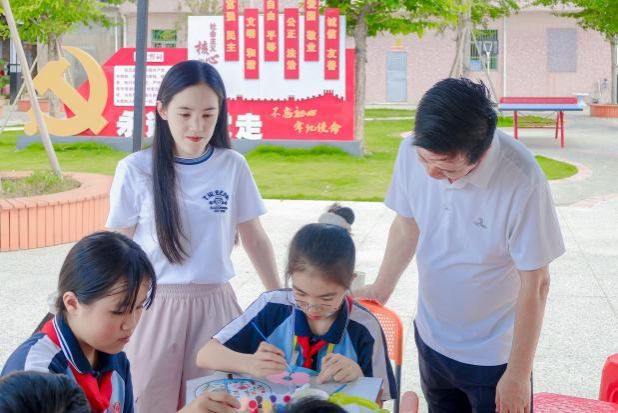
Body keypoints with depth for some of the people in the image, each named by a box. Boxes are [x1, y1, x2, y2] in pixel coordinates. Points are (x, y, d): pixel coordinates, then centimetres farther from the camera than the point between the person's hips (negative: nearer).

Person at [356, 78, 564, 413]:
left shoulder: (521, 181, -29)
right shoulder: (412, 151, -16)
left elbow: (535, 284, -19)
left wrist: (519, 375, -13)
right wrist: (381, 289, 12)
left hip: (494, 355, -4)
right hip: (431, 340, 5)